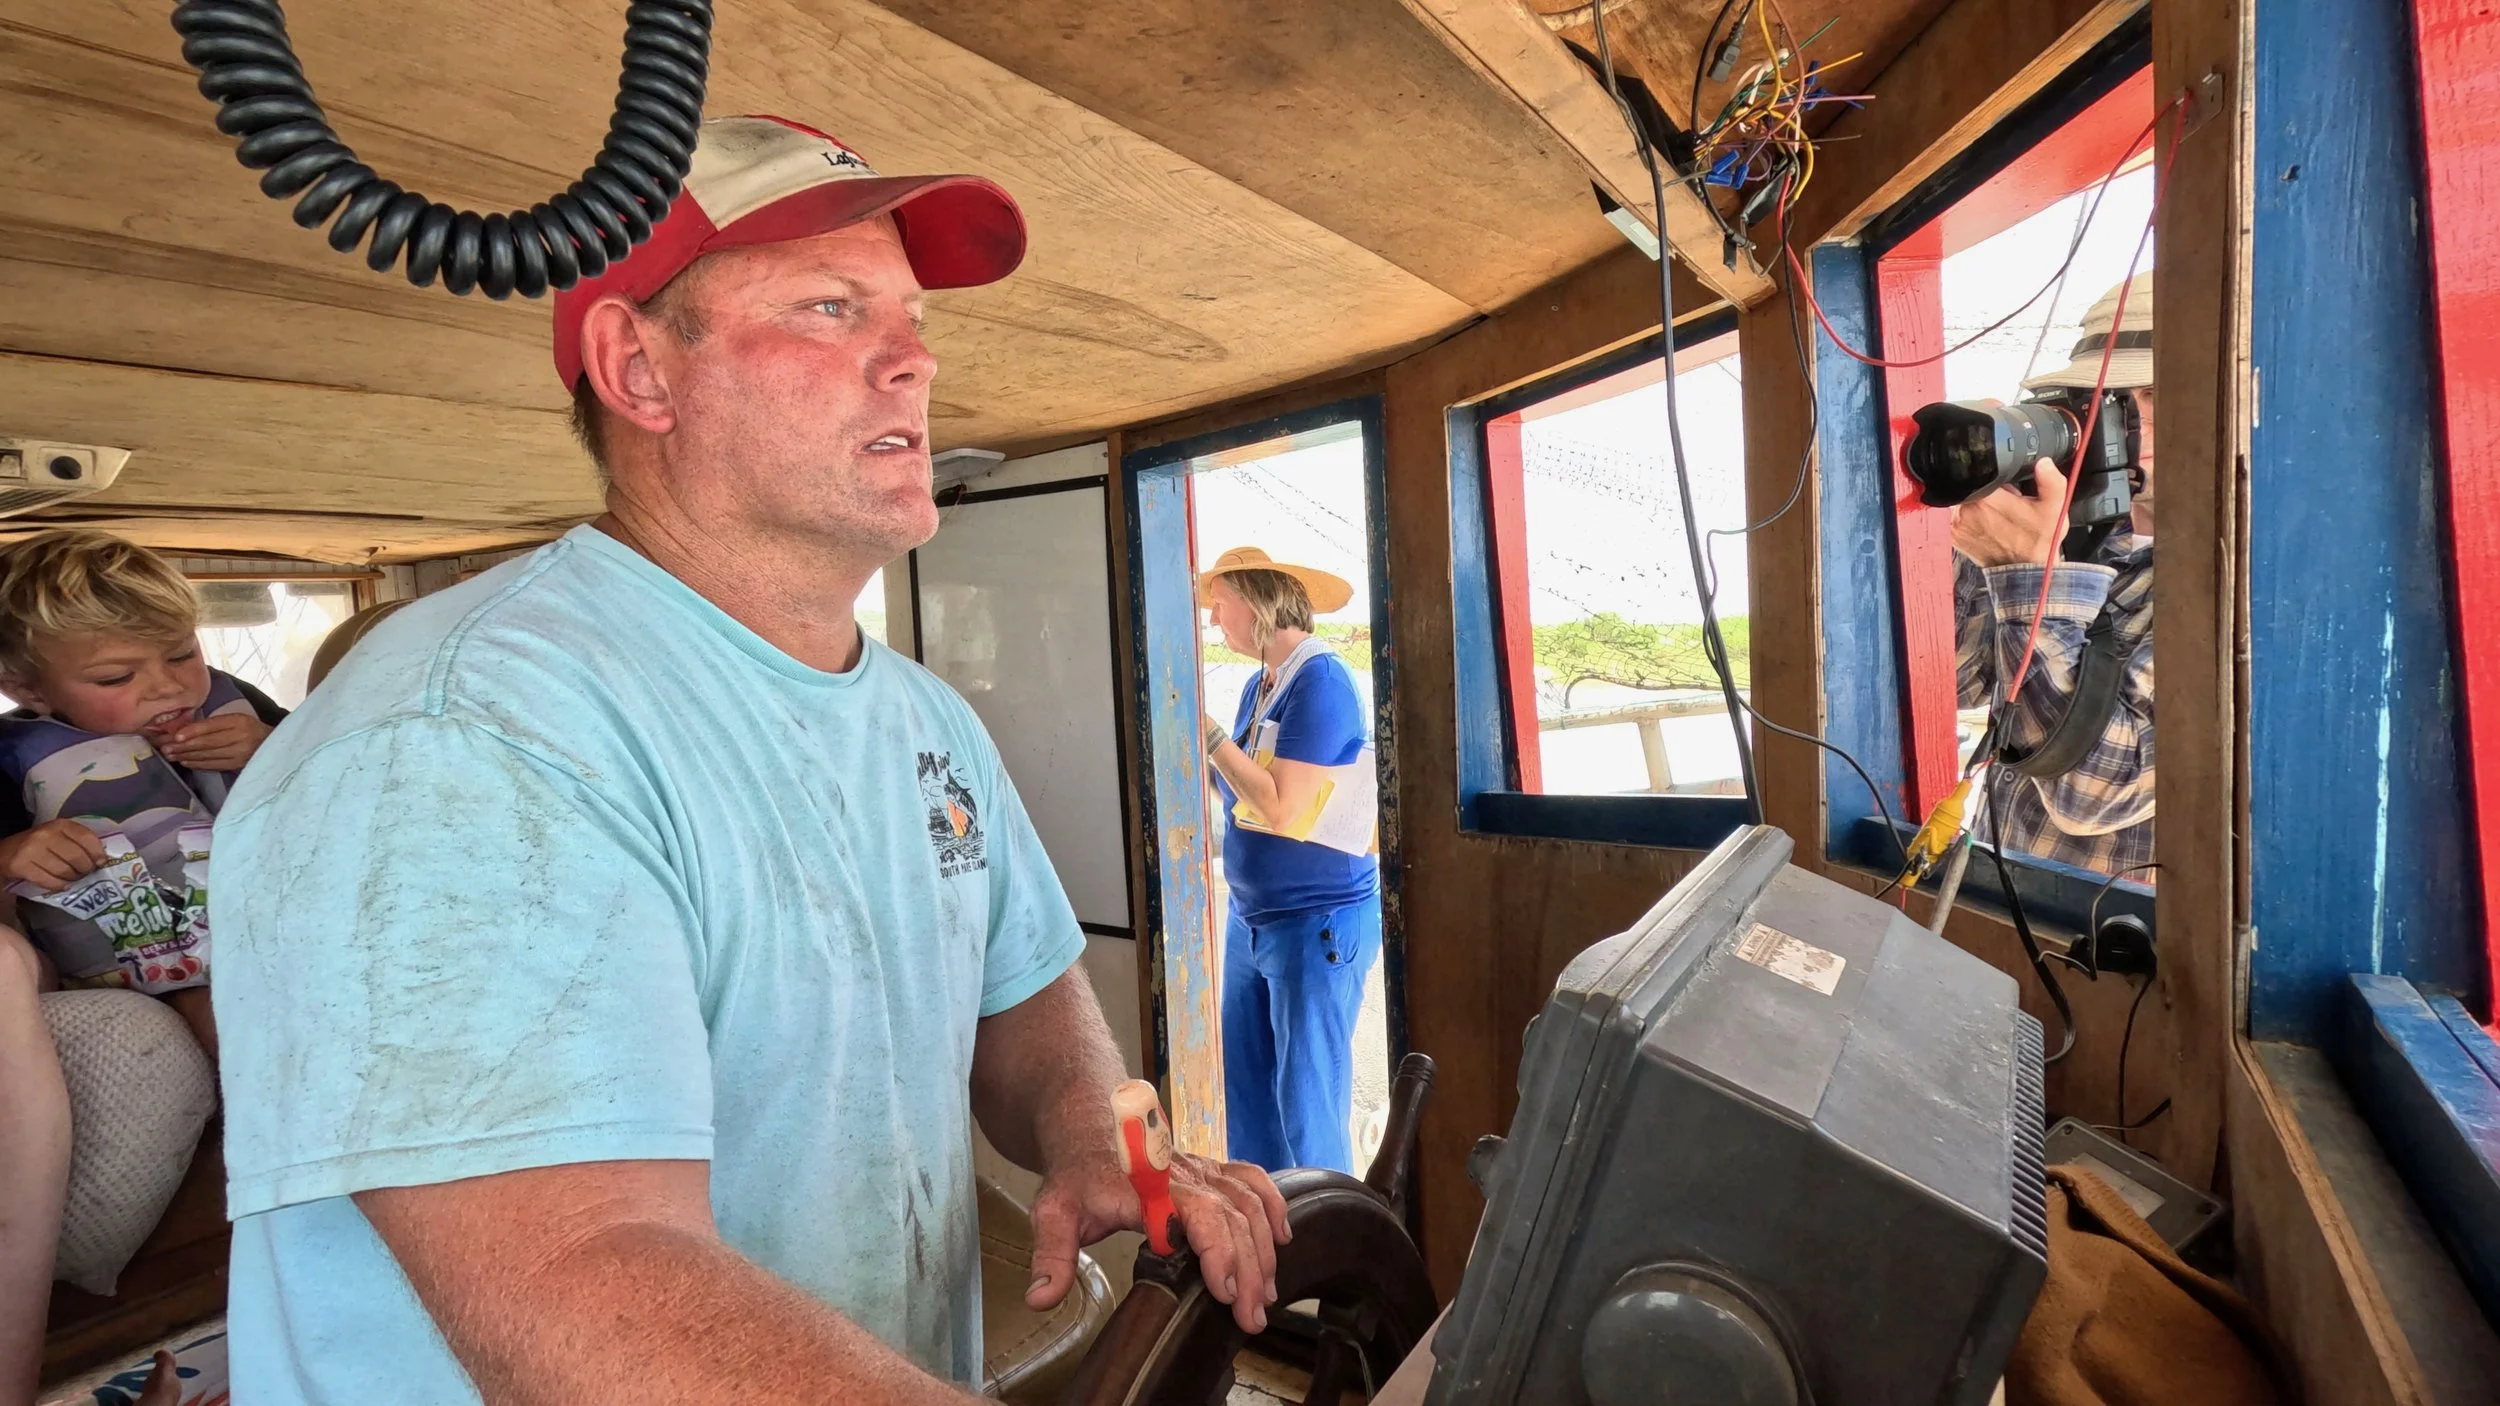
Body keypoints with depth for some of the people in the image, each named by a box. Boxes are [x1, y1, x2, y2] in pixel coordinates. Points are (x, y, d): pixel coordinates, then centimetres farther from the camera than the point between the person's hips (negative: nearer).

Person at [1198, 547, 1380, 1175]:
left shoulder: (1321, 680, -16)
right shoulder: (1259, 686, 10)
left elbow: (1281, 807, -23)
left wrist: (1209, 733, -16)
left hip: (1317, 921, -9)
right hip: (1250, 918, 9)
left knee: (1306, 1106, 1)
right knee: (1243, 1093, 16)